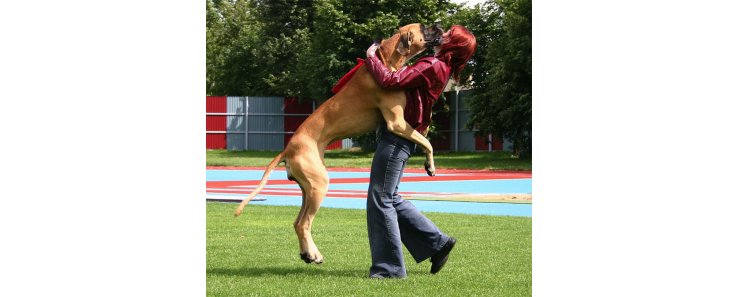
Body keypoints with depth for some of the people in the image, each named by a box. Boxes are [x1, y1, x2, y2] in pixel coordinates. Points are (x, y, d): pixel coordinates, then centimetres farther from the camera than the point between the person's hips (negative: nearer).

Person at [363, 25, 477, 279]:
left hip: (397, 138, -10)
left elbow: (391, 80, -23)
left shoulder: (432, 66, -15)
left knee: (380, 200, -5)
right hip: (398, 137, 10)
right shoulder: (441, 68, 15)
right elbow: (405, 80, 18)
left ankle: (388, 267, 0)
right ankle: (437, 242, 21)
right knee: (389, 199, 17)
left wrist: (371, 58, -9)